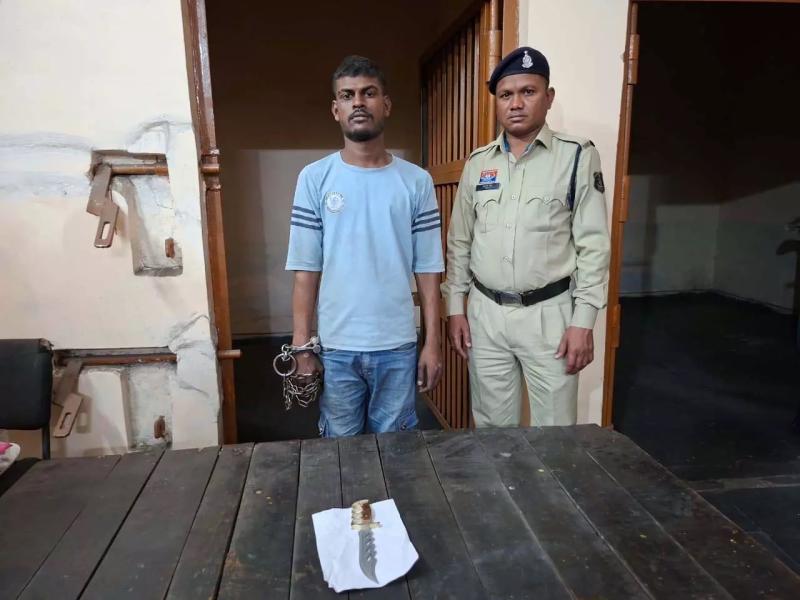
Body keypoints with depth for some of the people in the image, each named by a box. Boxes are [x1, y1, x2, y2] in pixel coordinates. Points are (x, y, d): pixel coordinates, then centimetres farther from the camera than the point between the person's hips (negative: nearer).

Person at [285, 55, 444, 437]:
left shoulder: (416, 181, 0)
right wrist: (301, 345, -4)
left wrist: (432, 342, -1)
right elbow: (306, 269, -2)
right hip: (335, 346, 0)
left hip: (397, 345, 1)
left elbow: (427, 269, 0)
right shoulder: (314, 179, -2)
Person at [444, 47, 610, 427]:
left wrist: (583, 321, -10)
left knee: (555, 430, 8)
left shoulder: (578, 157, -4)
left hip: (548, 313, -3)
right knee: (492, 427, 15)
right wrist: (455, 307, 7)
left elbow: (593, 245, -6)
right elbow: (459, 241, 10)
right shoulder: (478, 163, 7)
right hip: (485, 313, 3)